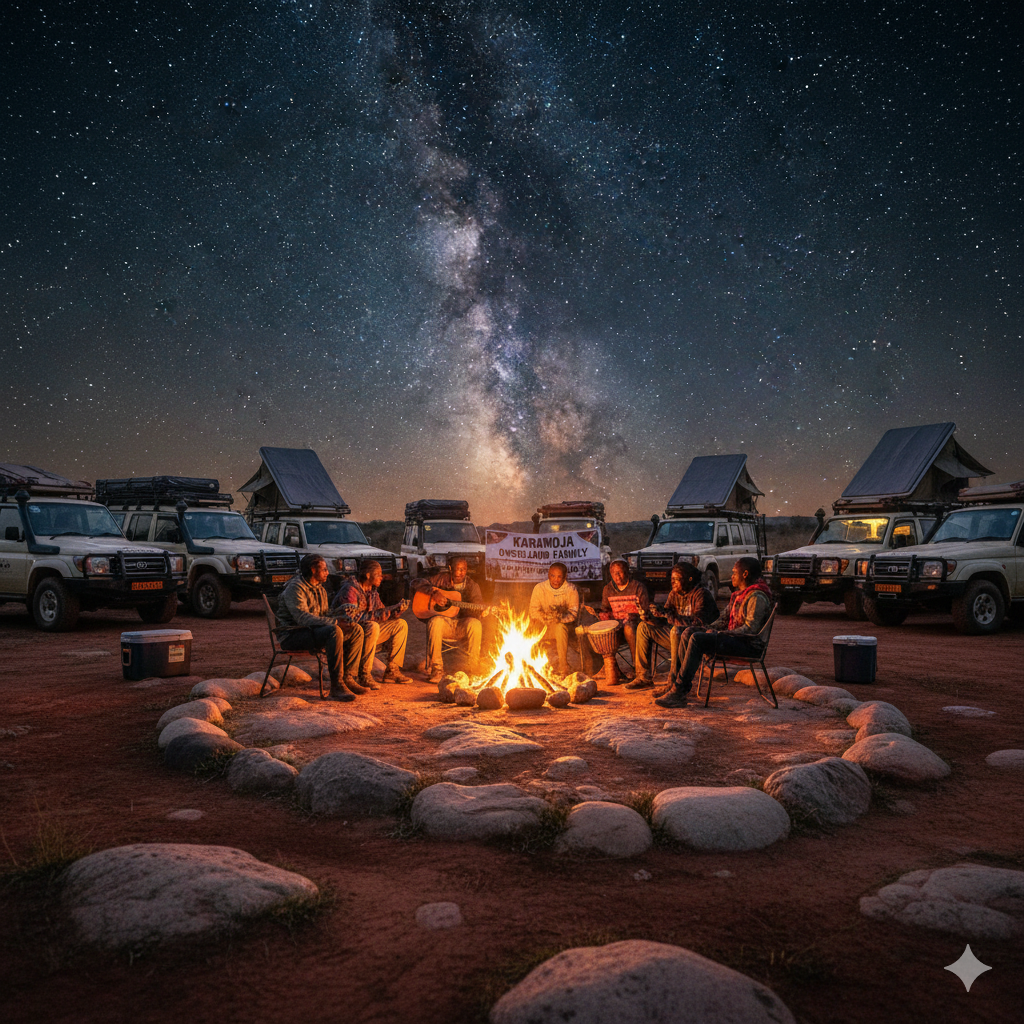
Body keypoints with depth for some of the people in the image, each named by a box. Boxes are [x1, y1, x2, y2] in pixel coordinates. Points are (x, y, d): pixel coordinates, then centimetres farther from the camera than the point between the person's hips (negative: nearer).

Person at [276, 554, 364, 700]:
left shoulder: (320, 589, 16)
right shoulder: (295, 588, -14)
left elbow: (324, 615, 18)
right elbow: (302, 618, -26)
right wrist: (334, 622, -31)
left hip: (312, 632, 9)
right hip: (293, 635, -9)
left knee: (356, 629, -2)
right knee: (334, 631, -34)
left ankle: (348, 677, -4)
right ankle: (336, 687, -35)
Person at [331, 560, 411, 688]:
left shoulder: (372, 591, 12)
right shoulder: (350, 589, -17)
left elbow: (381, 612, 13)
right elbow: (350, 616, -28)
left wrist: (397, 609, -4)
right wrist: (375, 616, -32)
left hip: (367, 631, 9)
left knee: (401, 624, 2)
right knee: (373, 626, -38)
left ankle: (392, 671, -1)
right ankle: (364, 675, -30)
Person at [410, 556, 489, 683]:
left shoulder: (471, 585, 7)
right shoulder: (442, 579, 5)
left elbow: (477, 608, -2)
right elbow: (415, 583, 1)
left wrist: (483, 611, -27)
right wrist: (433, 591, -14)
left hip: (462, 625, 1)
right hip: (443, 619, -1)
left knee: (475, 624, -33)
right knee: (435, 622, -36)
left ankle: (474, 672, -24)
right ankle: (436, 671, -30)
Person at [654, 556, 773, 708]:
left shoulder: (757, 597, -15)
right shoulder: (739, 593, 17)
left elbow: (750, 629, -22)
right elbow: (726, 616, 23)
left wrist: (721, 633, -19)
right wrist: (712, 627, 3)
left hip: (748, 645, -10)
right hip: (733, 637, 10)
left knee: (697, 639, -25)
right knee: (689, 633, 2)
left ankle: (679, 691, -26)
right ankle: (685, 682, -1)